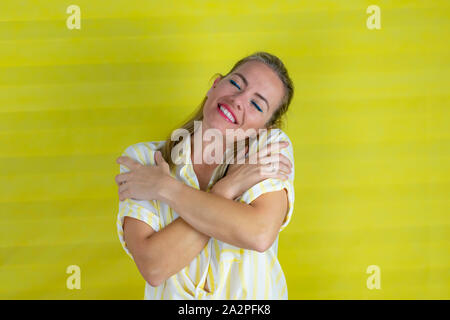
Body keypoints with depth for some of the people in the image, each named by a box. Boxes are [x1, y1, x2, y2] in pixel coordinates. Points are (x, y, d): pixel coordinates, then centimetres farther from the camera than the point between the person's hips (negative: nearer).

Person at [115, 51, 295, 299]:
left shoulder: (272, 145, -5)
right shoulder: (142, 158, -5)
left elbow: (260, 234, -20)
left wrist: (164, 187, -15)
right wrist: (228, 187, -15)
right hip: (173, 295, 1)